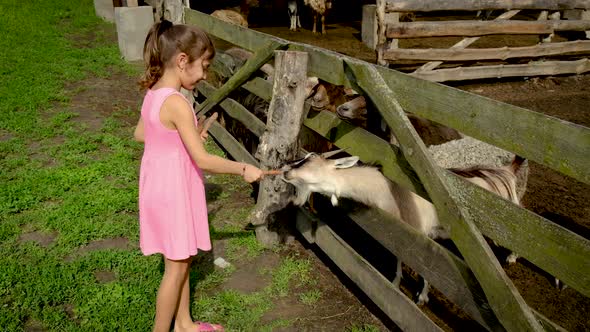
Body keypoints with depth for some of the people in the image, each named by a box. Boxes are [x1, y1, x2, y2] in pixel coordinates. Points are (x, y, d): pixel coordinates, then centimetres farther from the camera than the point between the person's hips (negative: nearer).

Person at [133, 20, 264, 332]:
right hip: (174, 191, -9)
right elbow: (202, 159, -24)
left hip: (161, 187, 9)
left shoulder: (153, 94, 2)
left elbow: (140, 134, 18)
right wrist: (244, 169, -14)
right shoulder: (177, 103, -25)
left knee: (182, 258, 21)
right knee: (176, 267, 7)